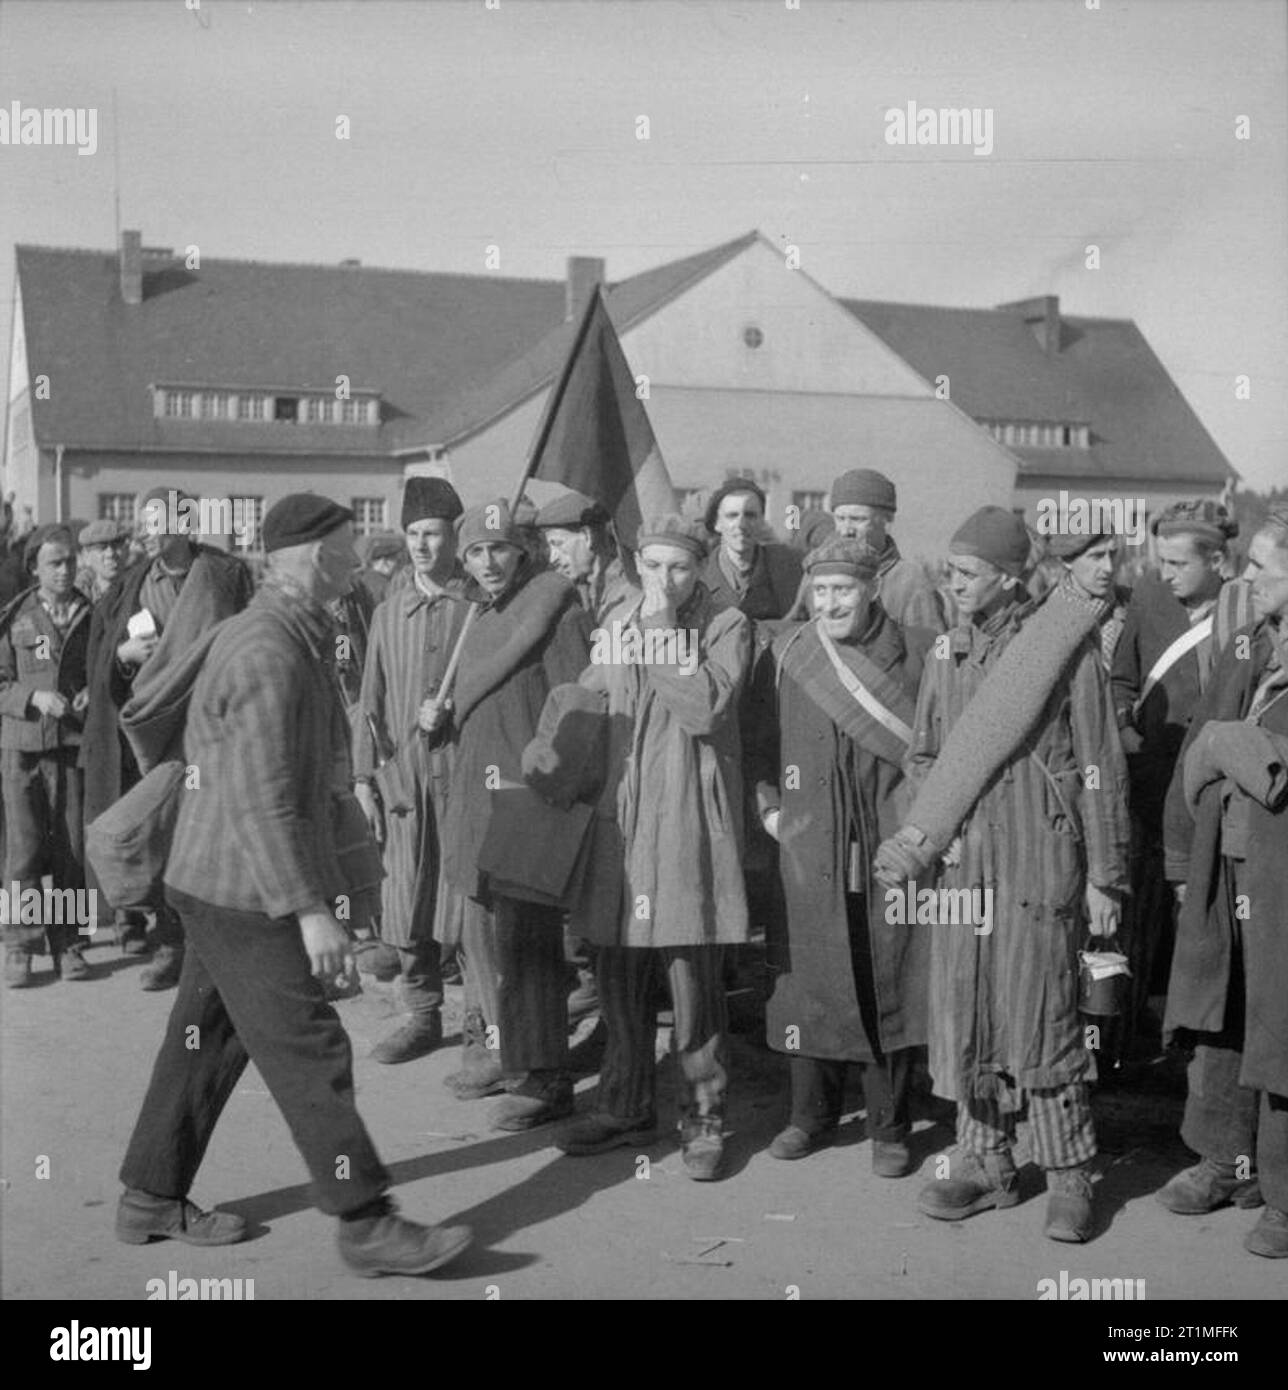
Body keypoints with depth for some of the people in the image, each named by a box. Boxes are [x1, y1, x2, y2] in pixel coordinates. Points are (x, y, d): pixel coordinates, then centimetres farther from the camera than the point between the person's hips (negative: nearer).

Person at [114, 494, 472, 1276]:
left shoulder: (294, 636, 11)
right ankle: (365, 1224, 5)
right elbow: (262, 800, -26)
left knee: (207, 1043, 17)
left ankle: (152, 1200, 29)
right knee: (309, 1052, -4)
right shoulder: (267, 654, -22)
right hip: (245, 889, -10)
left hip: (223, 882, 10)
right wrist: (310, 910, -27)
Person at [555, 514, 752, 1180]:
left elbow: (707, 707, -15)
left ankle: (704, 1117, 11)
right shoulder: (617, 625, 15)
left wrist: (663, 636, -13)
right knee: (617, 971, 11)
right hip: (619, 816, 5)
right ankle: (625, 1105, 25)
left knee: (693, 976, -3)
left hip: (688, 820, -5)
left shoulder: (726, 626, -1)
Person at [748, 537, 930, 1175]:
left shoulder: (917, 654, 1)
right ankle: (812, 1114, 23)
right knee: (810, 981, 6)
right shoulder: (783, 658, 7)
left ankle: (889, 1127, 17)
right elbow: (762, 744, 15)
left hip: (892, 847, -1)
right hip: (810, 851, 2)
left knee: (889, 986, 4)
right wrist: (770, 808, 5)